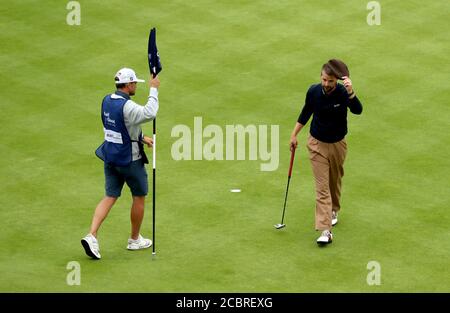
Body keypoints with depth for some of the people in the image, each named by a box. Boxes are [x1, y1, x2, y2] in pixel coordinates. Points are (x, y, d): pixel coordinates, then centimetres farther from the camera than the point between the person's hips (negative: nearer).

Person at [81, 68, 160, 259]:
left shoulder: (107, 101, 4)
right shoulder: (127, 106, -23)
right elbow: (149, 113, -40)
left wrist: (141, 138, 18)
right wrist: (153, 90, -29)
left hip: (110, 157, 7)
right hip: (130, 160, -7)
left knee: (110, 197, 7)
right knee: (139, 196, 12)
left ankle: (91, 236, -10)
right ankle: (135, 240, 24)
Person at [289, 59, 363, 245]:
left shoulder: (342, 92, -21)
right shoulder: (313, 91, -13)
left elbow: (357, 110, -40)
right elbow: (306, 112, 6)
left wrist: (350, 92, -56)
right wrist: (294, 134, 8)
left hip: (337, 144, 0)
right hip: (317, 144, 0)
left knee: (335, 181, 21)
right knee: (322, 186, -7)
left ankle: (333, 210, 49)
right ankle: (325, 231, -13)